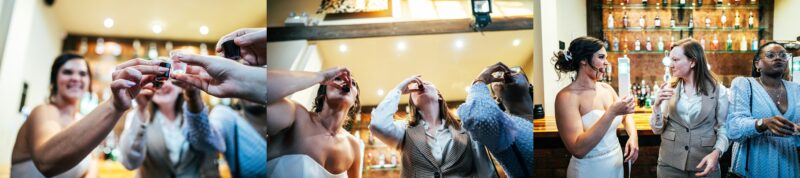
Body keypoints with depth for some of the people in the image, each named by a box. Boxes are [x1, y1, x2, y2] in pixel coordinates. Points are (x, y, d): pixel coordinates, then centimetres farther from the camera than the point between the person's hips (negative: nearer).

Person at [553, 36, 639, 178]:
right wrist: (612, 113, -28)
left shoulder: (606, 88, 1)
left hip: (616, 165, 7)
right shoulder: (567, 96, -19)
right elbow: (578, 149, -27)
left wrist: (633, 136, -4)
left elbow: (626, 116, 17)